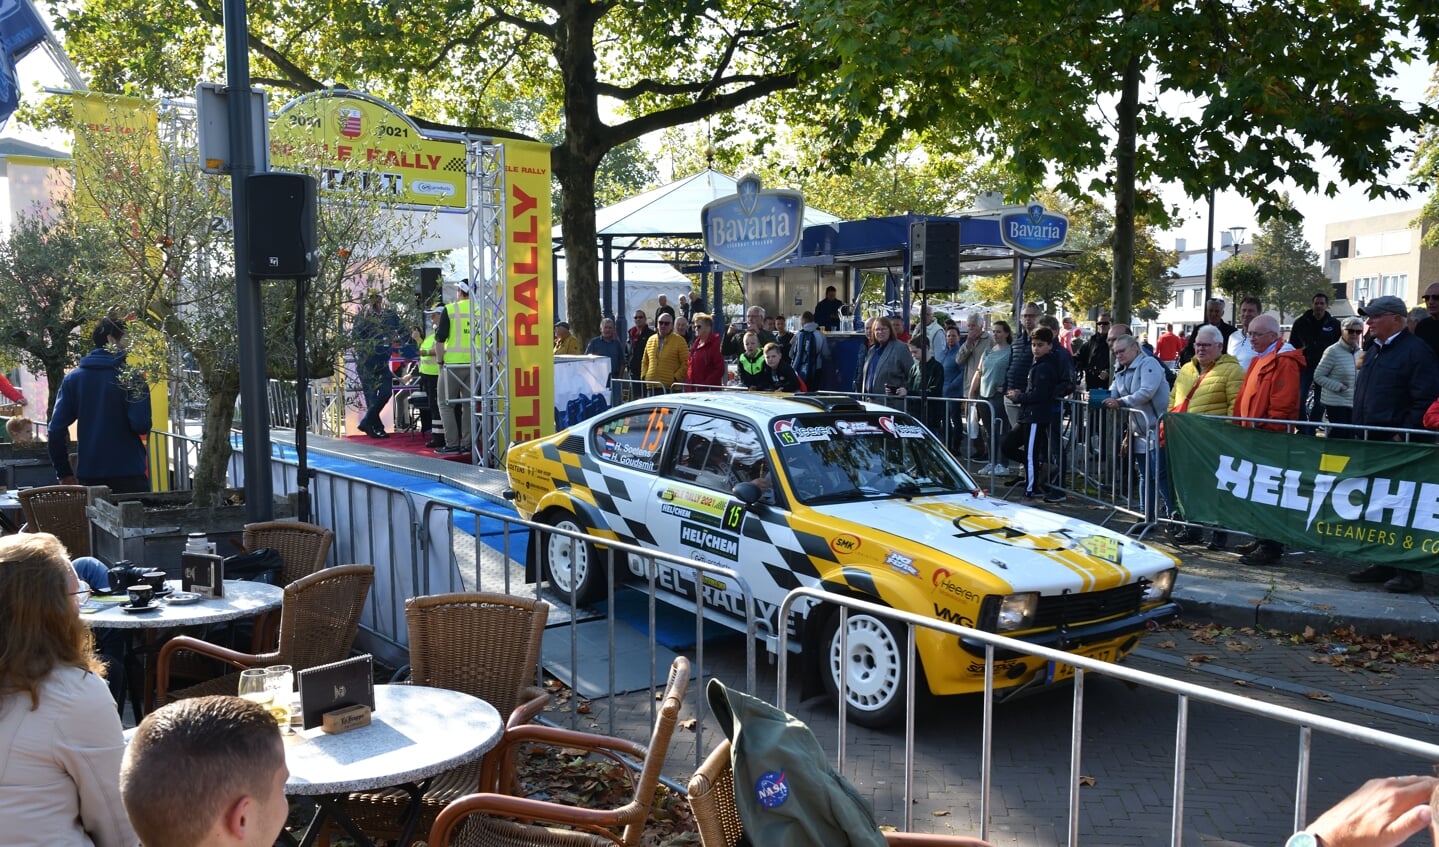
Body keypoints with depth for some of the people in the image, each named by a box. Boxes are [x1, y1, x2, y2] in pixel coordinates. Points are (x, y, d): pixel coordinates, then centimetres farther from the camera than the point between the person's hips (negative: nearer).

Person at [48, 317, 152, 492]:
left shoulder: (72, 379, 4)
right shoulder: (131, 377, -9)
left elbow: (56, 428, 1)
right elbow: (141, 426, -16)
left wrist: (64, 472, 9)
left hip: (89, 474, 4)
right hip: (129, 472, -4)